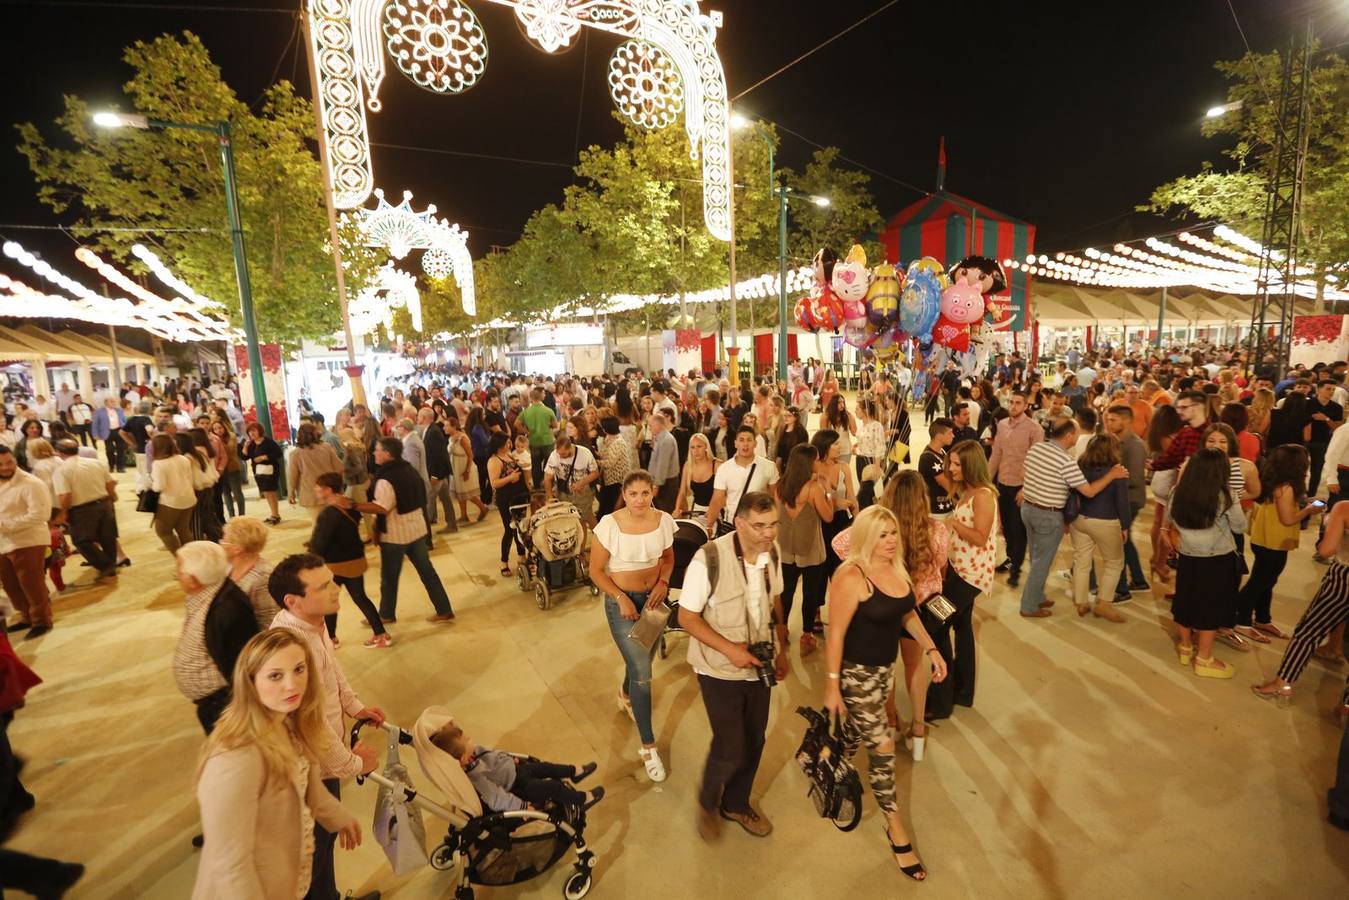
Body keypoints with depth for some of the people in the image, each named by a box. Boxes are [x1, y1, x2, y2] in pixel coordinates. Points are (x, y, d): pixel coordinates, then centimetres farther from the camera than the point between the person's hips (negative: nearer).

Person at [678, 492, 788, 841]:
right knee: (730, 747, 0)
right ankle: (708, 802, 33)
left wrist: (783, 649, 5)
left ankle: (736, 803, 44)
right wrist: (729, 649, -24)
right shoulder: (709, 559, -25)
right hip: (720, 670, -5)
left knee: (753, 742, 17)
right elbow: (687, 617, -18)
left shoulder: (771, 554, -8)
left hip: (758, 666, 5)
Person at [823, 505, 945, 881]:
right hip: (856, 671, -7)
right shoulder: (851, 576, -26)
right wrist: (831, 685, -19)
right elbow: (835, 634, -22)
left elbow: (907, 613, 14)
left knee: (857, 731, 24)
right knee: (883, 748, 1)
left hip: (885, 667, 7)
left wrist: (931, 648, 4)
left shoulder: (897, 568, -2)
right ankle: (896, 831, 20)